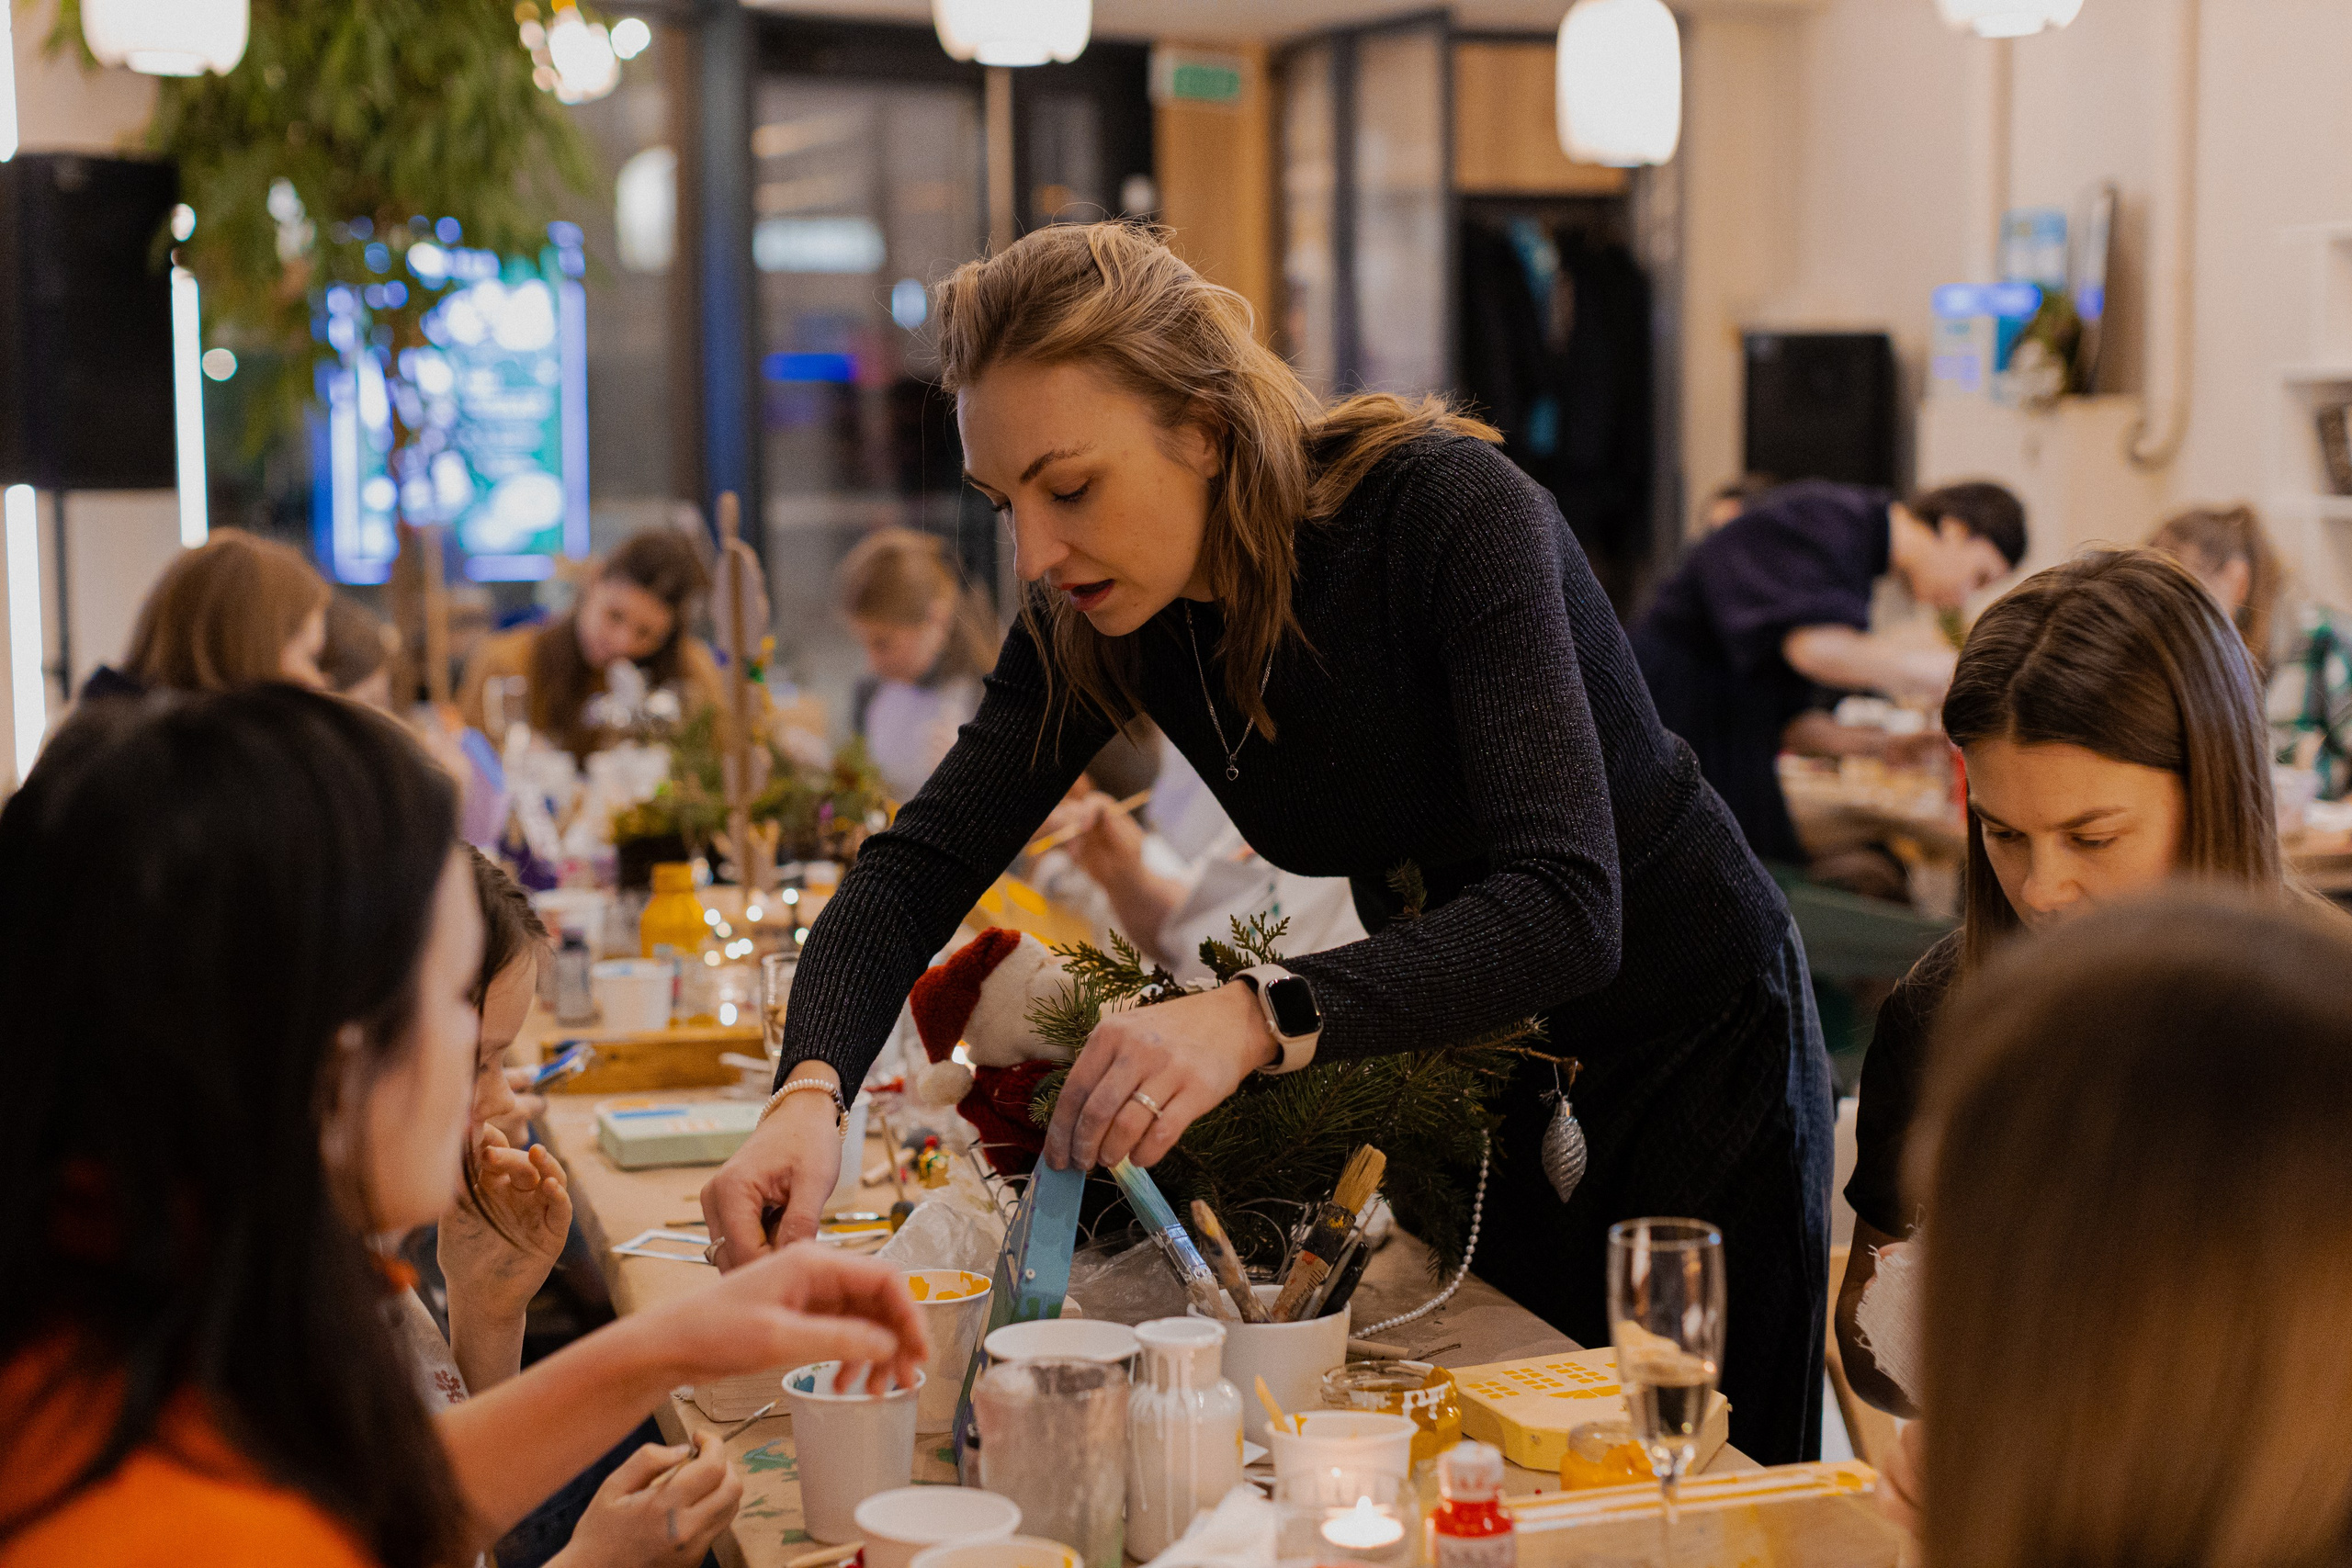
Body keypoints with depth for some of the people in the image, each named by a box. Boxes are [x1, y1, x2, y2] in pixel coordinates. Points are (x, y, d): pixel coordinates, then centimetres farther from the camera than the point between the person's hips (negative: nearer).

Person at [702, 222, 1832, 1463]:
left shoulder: (1446, 509, -30)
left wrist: (1259, 1018, -51)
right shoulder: (1095, 619, -12)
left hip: (1688, 1048, -5)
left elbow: (1566, 908, -38)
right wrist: (808, 1090, -33)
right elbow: (922, 862, -14)